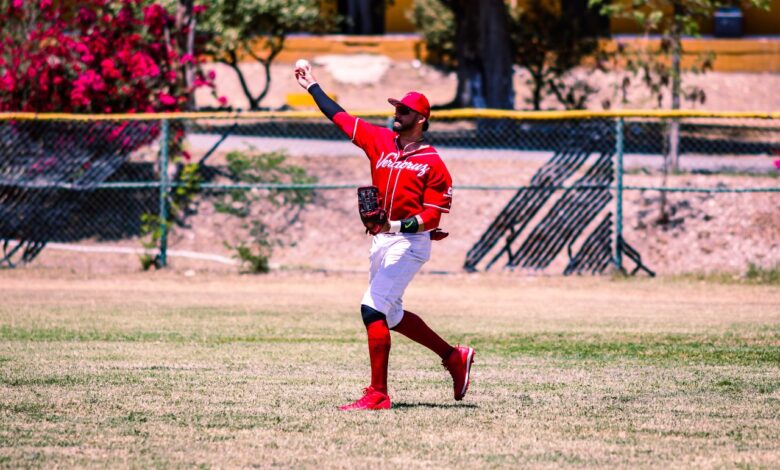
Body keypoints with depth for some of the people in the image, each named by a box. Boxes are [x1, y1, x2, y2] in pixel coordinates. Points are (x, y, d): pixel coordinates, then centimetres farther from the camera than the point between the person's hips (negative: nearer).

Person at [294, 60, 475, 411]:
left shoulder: (432, 163, -8)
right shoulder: (381, 142, 9)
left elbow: (432, 215, -12)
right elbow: (341, 118, 14)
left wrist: (401, 225, -28)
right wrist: (312, 86, 17)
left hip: (410, 241, -8)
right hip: (381, 240, 8)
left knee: (372, 309, -17)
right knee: (391, 316, 16)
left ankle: (377, 394, -13)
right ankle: (454, 358, 33)